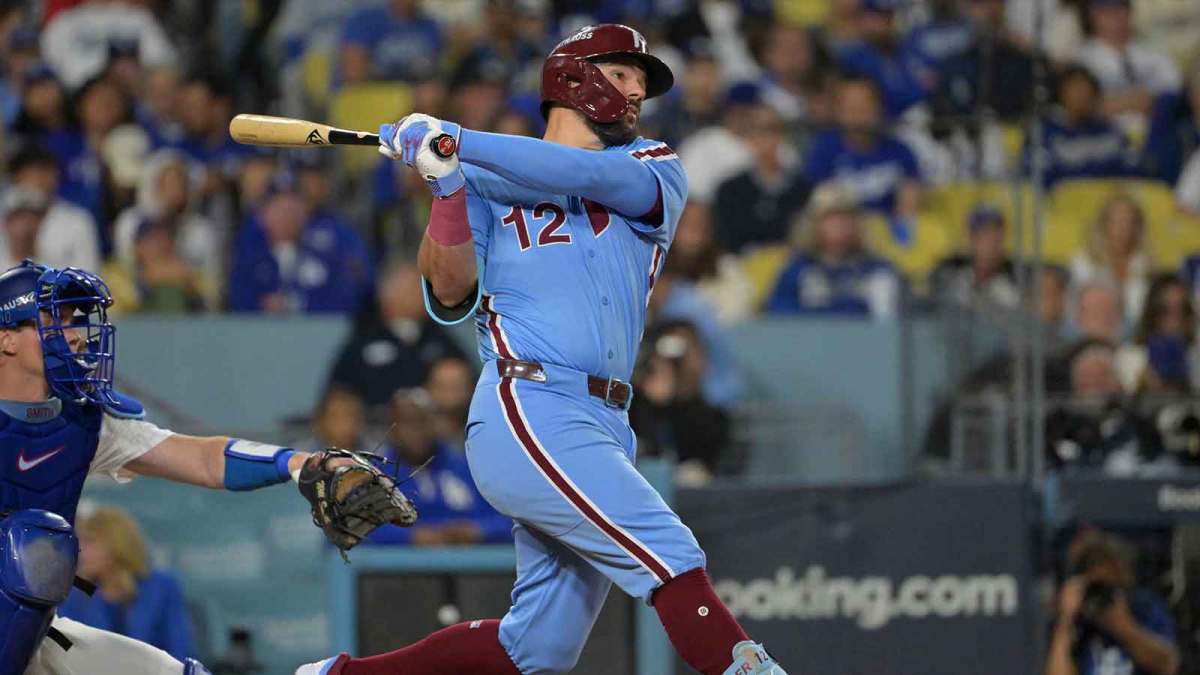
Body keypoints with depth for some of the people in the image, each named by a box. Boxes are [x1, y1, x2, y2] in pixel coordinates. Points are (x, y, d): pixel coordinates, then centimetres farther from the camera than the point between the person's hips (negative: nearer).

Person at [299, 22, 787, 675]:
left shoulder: (654, 170, 17)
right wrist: (447, 181, -12)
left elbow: (588, 175, -5)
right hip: (527, 413, -5)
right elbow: (450, 296, 0)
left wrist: (456, 140, -8)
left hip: (602, 430, 5)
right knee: (671, 555, -20)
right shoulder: (487, 183, 12)